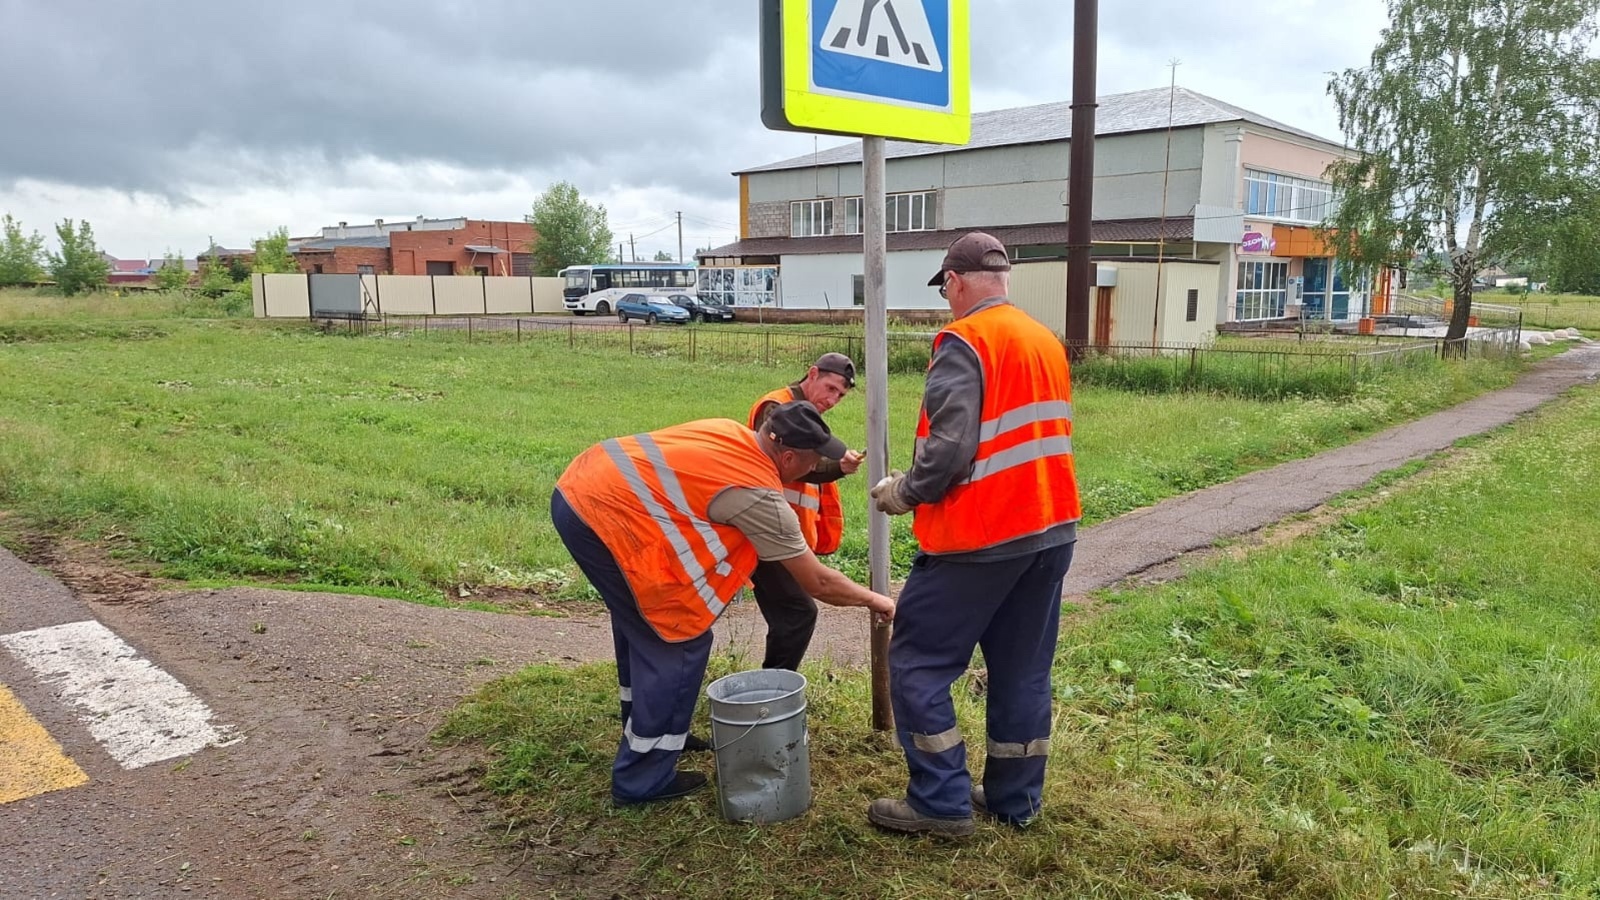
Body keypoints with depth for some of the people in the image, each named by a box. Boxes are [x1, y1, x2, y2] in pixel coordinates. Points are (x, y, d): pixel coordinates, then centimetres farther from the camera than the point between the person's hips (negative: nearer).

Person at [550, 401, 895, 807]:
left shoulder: (731, 432, 10)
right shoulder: (760, 496, -12)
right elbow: (818, 583, -3)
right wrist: (873, 599, 13)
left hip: (575, 490, 10)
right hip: (605, 516, -10)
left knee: (640, 623, 24)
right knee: (679, 641, 0)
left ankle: (644, 732, 42)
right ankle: (643, 780, 10)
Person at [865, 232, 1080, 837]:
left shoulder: (964, 342, -13)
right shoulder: (1048, 342, 12)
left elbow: (949, 450, -22)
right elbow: (1042, 437, 14)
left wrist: (902, 493, -5)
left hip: (979, 538, -8)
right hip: (1052, 531, 8)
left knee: (917, 663, 4)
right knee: (1023, 670, 15)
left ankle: (942, 802, 8)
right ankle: (1015, 800, 25)